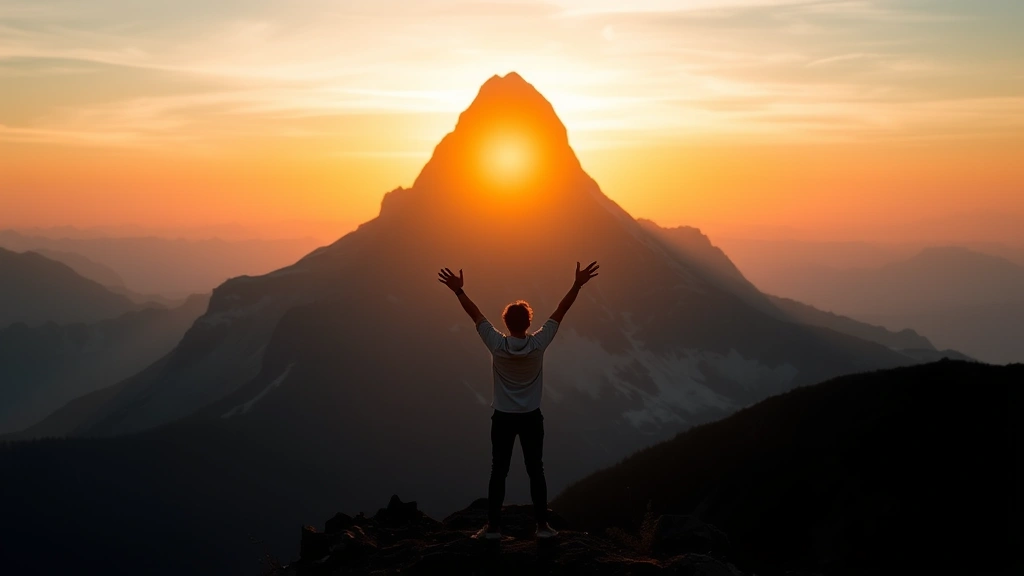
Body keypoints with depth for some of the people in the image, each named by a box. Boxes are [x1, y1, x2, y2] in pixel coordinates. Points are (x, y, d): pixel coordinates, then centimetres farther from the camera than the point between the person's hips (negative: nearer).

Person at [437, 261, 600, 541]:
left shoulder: (497, 345, -12)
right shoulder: (538, 343, -12)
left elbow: (476, 315, -5)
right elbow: (560, 311, -7)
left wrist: (459, 290, 1)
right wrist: (578, 285, -3)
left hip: (503, 418, 0)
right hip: (531, 418, 0)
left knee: (498, 472, 5)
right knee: (536, 471, 6)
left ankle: (493, 526, 6)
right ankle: (542, 525, 8)